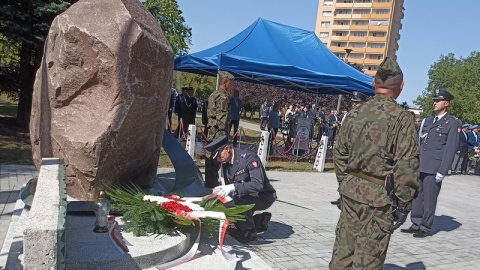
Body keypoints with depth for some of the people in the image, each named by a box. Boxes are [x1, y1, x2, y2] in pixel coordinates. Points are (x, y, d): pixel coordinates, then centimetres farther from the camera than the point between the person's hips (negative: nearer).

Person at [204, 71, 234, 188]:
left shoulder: (213, 95, 16)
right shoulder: (223, 97, -13)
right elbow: (222, 117, -17)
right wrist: (224, 133, -16)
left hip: (211, 130, 10)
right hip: (219, 132, -10)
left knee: (210, 157, 14)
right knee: (216, 158, -5)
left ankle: (209, 182, 23)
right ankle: (212, 183, -1)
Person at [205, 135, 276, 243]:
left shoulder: (249, 157, -24)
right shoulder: (225, 162, -1)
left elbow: (258, 185, -35)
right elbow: (229, 186, 5)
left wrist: (234, 187, -44)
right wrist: (220, 190, -16)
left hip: (263, 197, -8)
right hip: (246, 196, 9)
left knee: (239, 199, -32)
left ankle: (248, 233, -9)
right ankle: (261, 220, 18)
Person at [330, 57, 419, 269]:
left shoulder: (355, 114, 5)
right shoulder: (401, 118, -11)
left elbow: (340, 154, 10)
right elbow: (406, 166, -14)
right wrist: (404, 203, -6)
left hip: (351, 190, 5)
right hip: (379, 196, -5)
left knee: (343, 246, 15)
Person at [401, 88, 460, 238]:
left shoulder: (453, 123, -1)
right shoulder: (427, 120, 16)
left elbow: (451, 148, -8)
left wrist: (442, 171, -13)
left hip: (434, 169, -5)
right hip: (419, 167, 6)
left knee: (429, 199, 2)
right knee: (416, 197, 10)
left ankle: (425, 228, 13)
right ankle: (416, 225, 20)